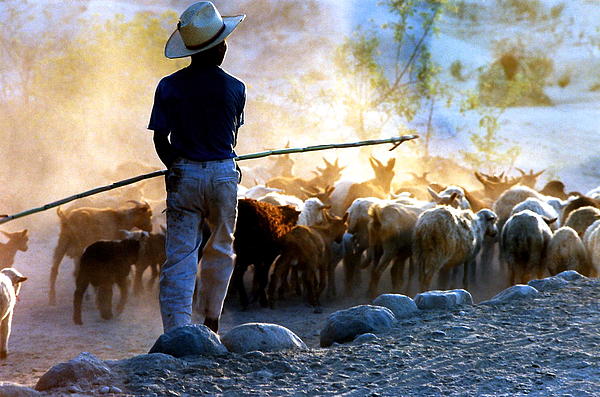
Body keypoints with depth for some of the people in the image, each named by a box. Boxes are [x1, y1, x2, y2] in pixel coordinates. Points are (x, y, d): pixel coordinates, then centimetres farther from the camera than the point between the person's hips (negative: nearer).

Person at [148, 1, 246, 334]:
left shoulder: (169, 87, -4)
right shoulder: (234, 88, -4)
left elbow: (160, 140, -2)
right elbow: (233, 135, 8)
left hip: (183, 176, 0)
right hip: (223, 175, 0)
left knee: (180, 256, -2)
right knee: (221, 250, 19)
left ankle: (177, 331, -13)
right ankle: (211, 323, 29)